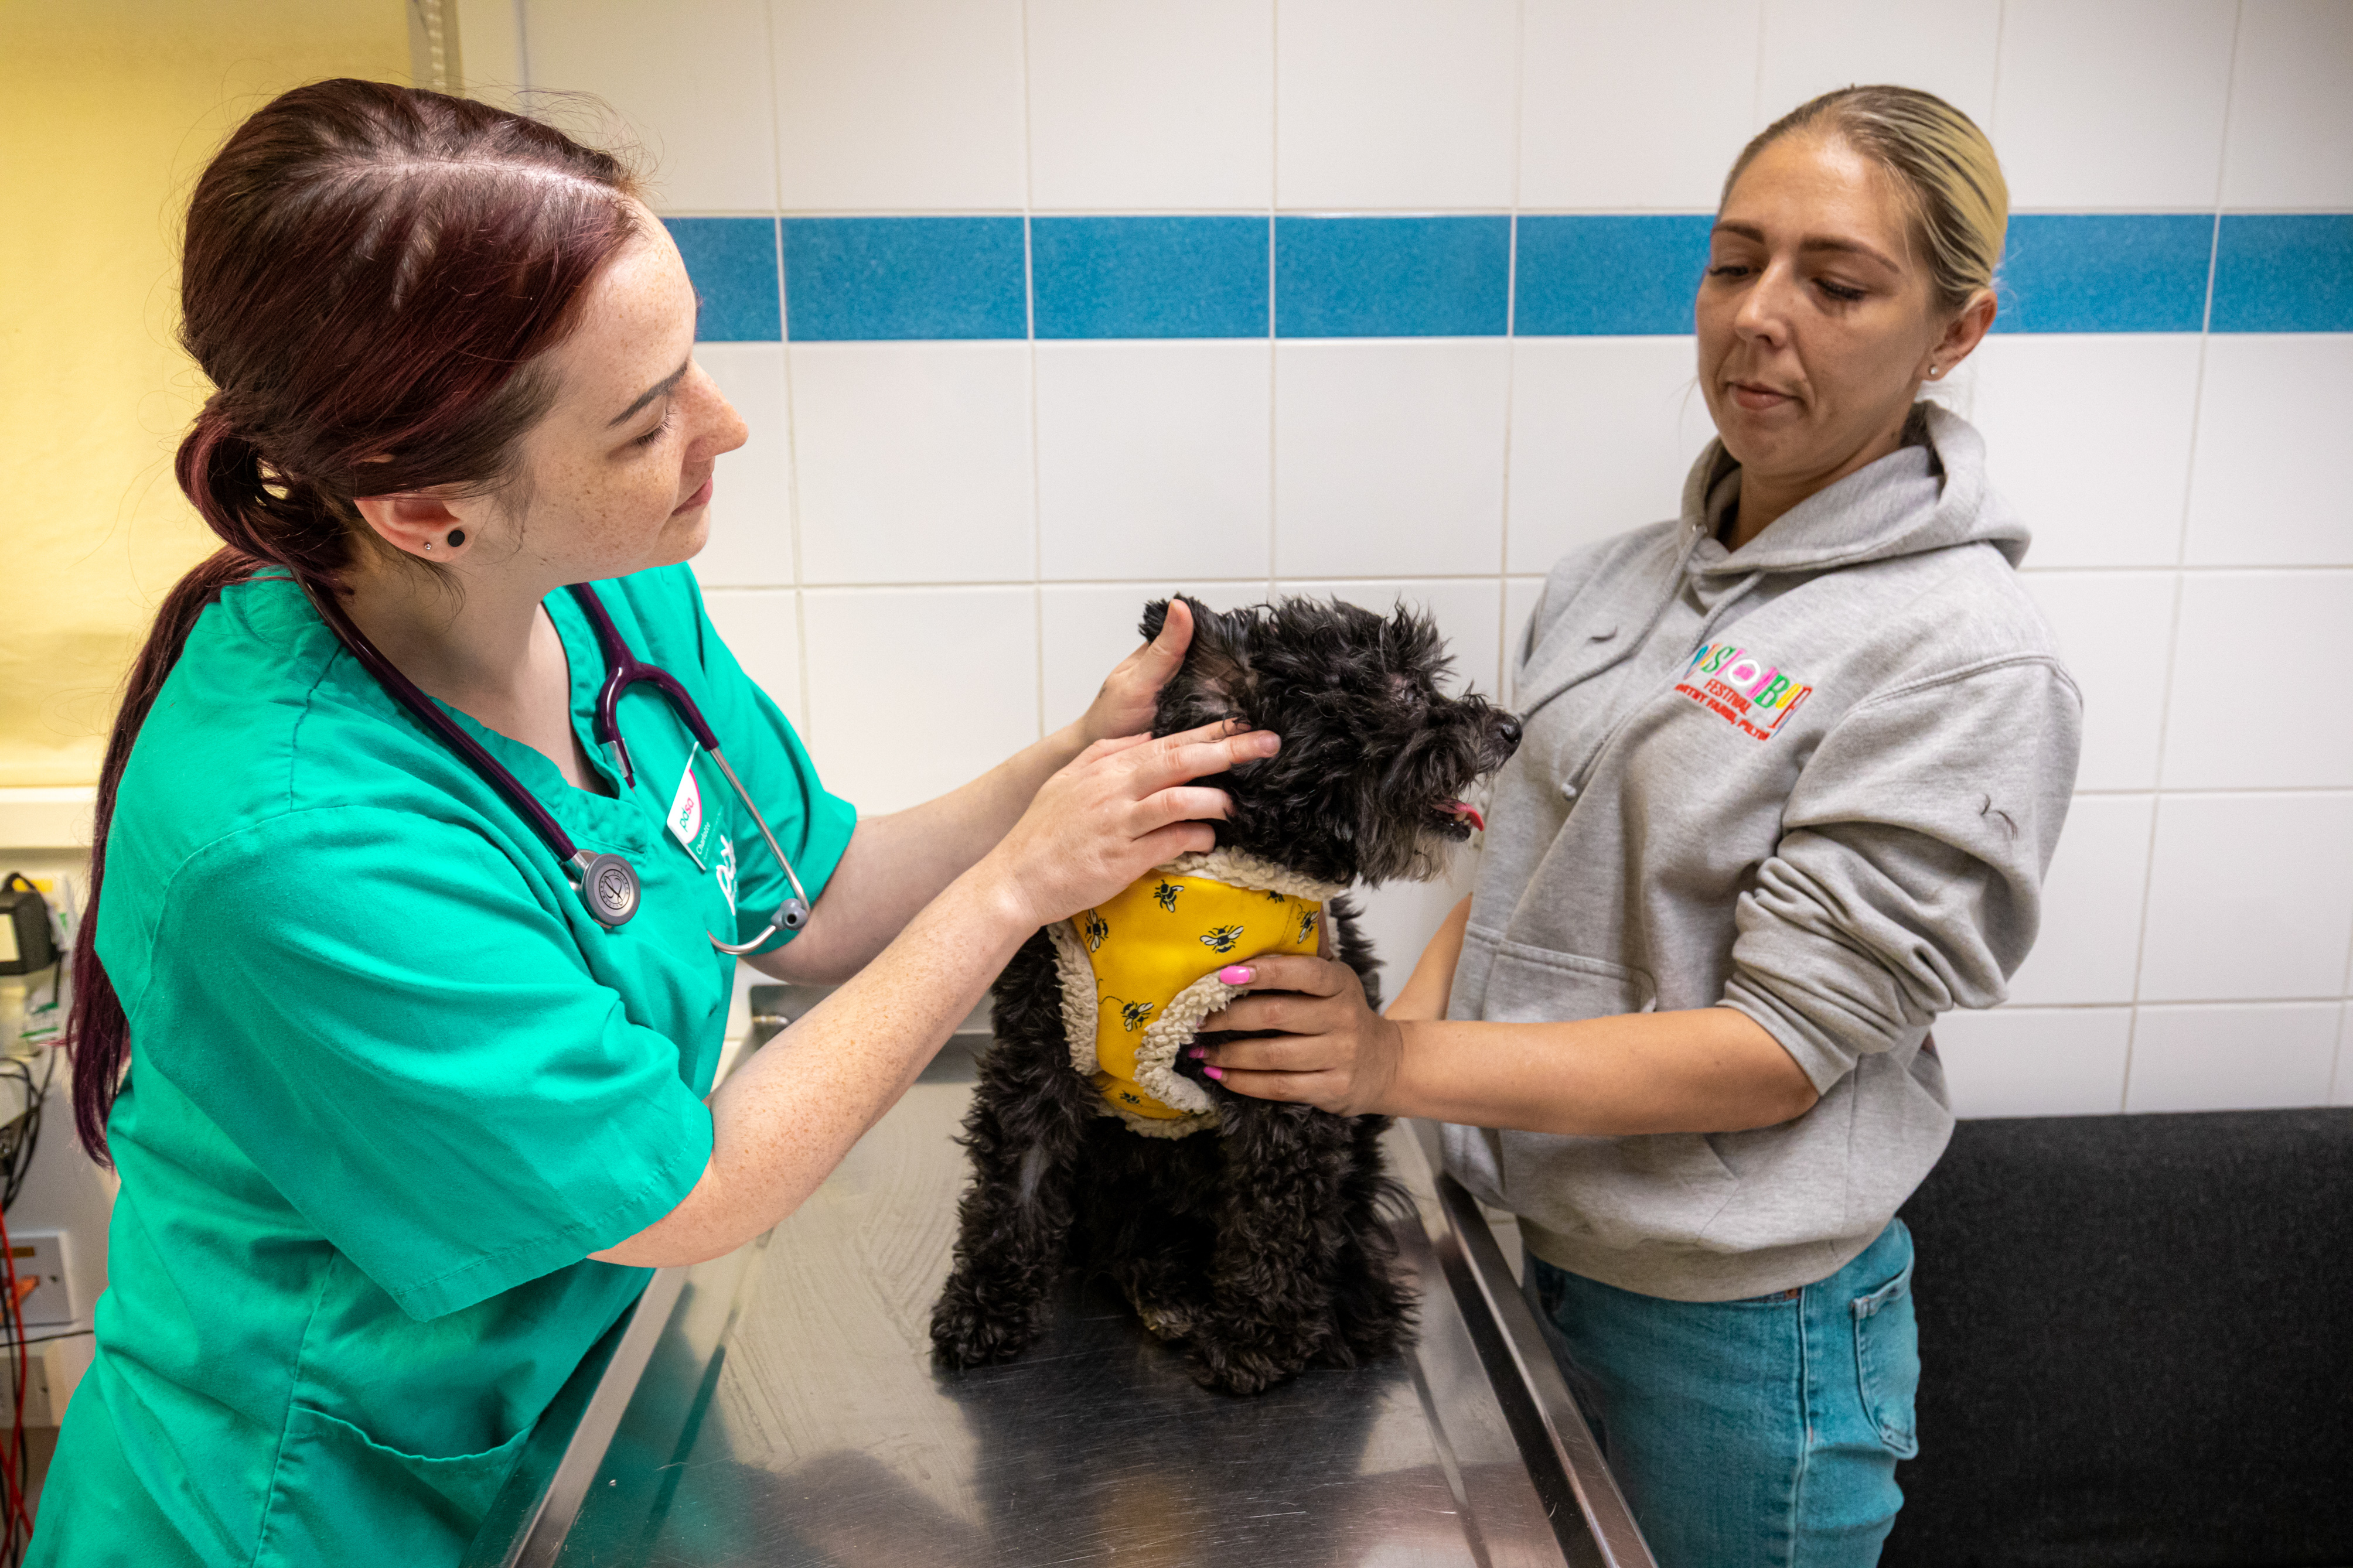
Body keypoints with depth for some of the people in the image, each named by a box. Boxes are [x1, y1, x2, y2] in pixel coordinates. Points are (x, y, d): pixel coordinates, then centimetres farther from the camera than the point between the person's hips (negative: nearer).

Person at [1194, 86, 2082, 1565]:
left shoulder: (1967, 659, -18)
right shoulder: (1611, 580, 2)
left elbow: (1781, 1043, -21)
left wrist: (1406, 1066, -26)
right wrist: (1361, 1057, -7)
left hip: (1735, 1329, -6)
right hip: (1520, 1248, 6)